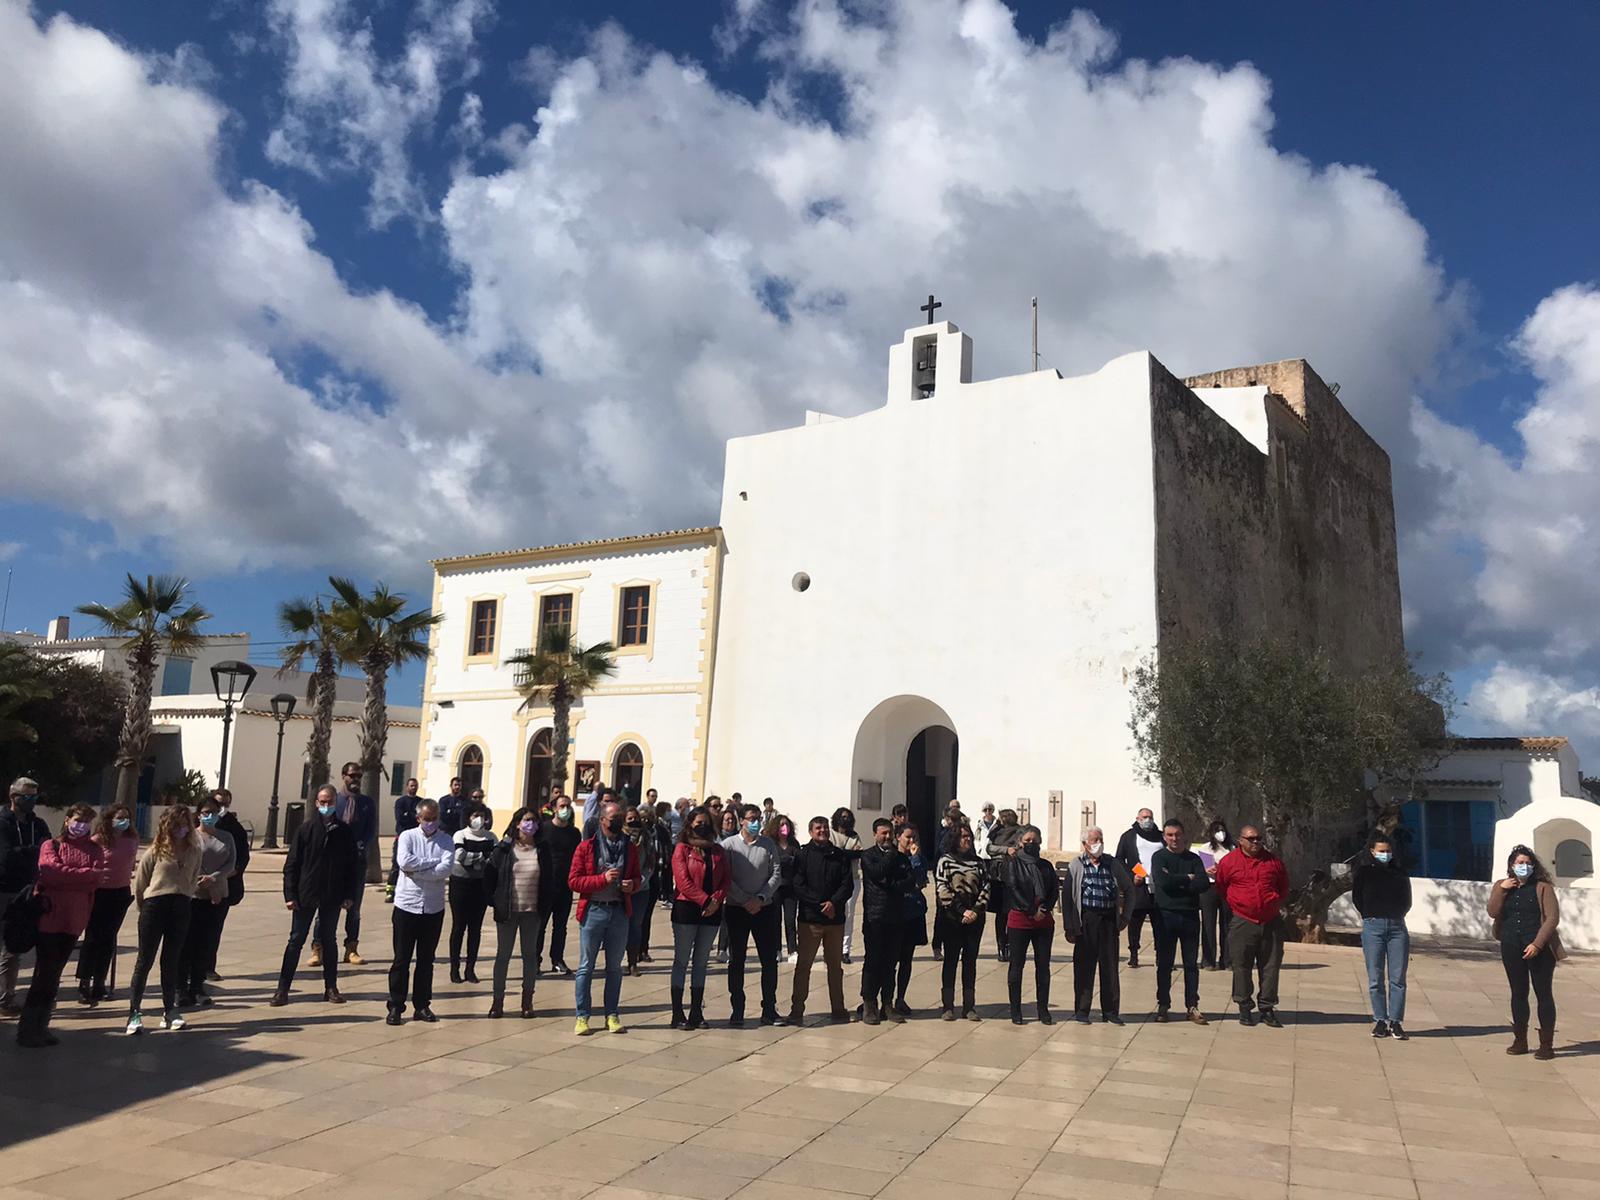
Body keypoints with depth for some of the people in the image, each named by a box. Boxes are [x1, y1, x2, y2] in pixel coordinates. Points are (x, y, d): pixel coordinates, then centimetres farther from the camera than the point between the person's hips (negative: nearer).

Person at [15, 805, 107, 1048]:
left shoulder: (95, 850, 10)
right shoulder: (51, 845, 2)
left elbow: (97, 879, -5)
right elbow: (51, 872, -15)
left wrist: (65, 877, -11)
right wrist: (84, 875, -11)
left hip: (74, 919, 3)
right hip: (49, 915, -3)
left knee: (54, 973, 10)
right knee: (46, 972, -3)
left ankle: (41, 1026, 18)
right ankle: (27, 1028, 8)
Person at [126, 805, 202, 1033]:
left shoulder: (194, 851, 6)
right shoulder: (156, 851, -3)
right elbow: (140, 882, 4)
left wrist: (184, 898, 9)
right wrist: (145, 908, 11)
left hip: (182, 908, 3)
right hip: (155, 905, -3)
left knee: (172, 961, 10)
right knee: (145, 961, 1)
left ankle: (170, 1011, 18)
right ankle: (134, 1013, 5)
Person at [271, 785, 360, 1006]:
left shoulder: (344, 832, 1)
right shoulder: (306, 828, -4)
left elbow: (353, 866, 5)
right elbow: (292, 864, -4)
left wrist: (349, 895, 0)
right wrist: (290, 894, -9)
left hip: (332, 896, 2)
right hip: (306, 895, -2)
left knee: (329, 940, 11)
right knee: (296, 940, 3)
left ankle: (331, 988, 17)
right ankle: (282, 989, 9)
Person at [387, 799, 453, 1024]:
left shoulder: (447, 841, 2)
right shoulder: (407, 837, -1)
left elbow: (445, 870, -14)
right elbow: (404, 862, -19)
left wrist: (415, 871, -16)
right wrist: (433, 862, -14)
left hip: (434, 908, 2)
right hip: (406, 905, -2)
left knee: (426, 960, 10)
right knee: (402, 959, 2)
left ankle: (422, 1005, 19)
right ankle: (396, 1006, 10)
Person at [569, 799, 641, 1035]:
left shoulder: (629, 848, 8)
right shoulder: (586, 847, -3)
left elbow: (636, 878, 18)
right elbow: (574, 881, -7)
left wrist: (632, 885, -6)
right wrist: (603, 878, -17)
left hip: (619, 912, 3)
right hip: (593, 911, -3)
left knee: (615, 966, 10)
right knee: (586, 966, 2)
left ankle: (612, 1015, 18)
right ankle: (582, 1017, 9)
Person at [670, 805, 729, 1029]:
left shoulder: (718, 851, 12)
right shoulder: (682, 849, -2)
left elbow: (725, 880, 6)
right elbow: (683, 881, -12)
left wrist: (717, 899, -12)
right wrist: (704, 900, -17)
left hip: (712, 911, 5)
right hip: (686, 909, -4)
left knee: (701, 961, 9)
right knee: (682, 960, 1)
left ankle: (697, 1012, 15)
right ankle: (678, 1014, 4)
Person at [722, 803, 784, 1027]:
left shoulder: (768, 844, 4)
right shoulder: (728, 845, -3)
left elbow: (776, 874, 1)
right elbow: (725, 878, -8)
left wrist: (761, 898, -11)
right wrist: (745, 901, -14)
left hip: (765, 908, 2)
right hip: (736, 908, -2)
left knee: (769, 960, 3)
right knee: (736, 960, 3)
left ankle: (769, 1010, 13)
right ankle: (737, 1011, 11)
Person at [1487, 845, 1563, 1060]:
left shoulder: (1543, 887, -1)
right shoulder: (1501, 887, 10)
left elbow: (1552, 918, -8)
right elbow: (1493, 913, -1)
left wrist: (1537, 944, -16)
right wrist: (1502, 889, -11)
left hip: (1539, 948, -4)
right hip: (1511, 948, 4)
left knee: (1544, 994, 0)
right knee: (1518, 993, 10)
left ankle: (1546, 1044, 6)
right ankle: (1520, 1040, 18)